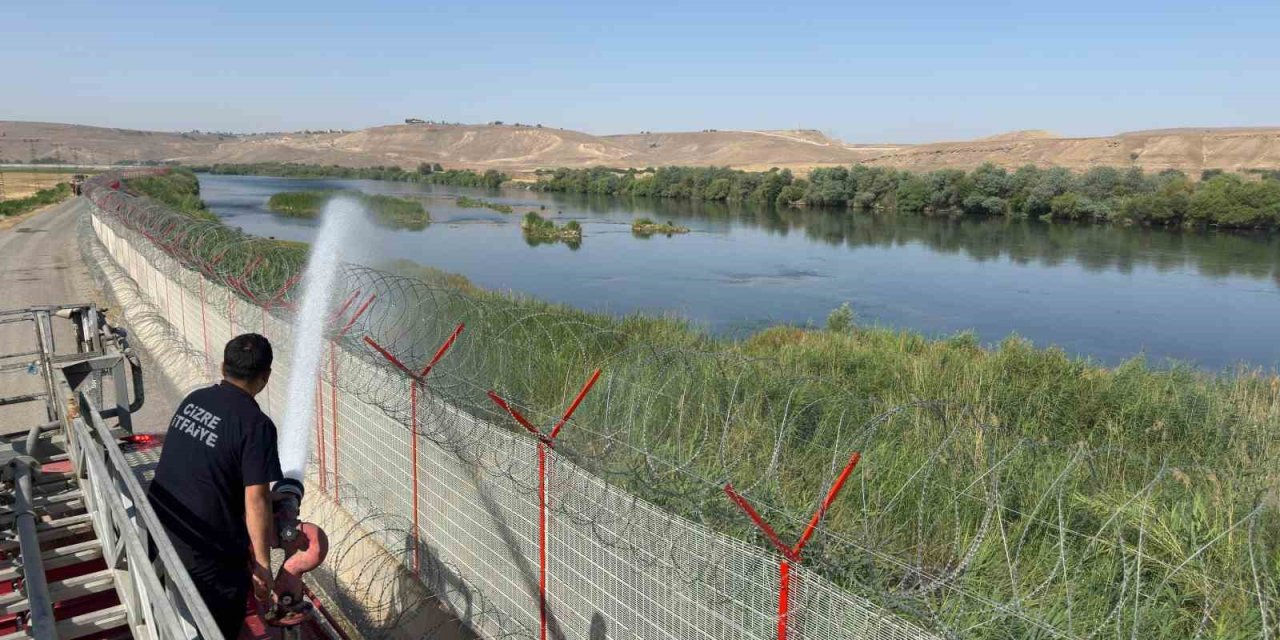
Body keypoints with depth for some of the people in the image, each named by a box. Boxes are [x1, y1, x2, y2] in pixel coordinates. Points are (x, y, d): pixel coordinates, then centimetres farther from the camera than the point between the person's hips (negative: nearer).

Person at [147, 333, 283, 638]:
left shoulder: (193, 400, 3)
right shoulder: (256, 425, -21)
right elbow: (255, 501, -23)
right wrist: (262, 564, -13)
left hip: (157, 531, 7)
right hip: (207, 553, -7)